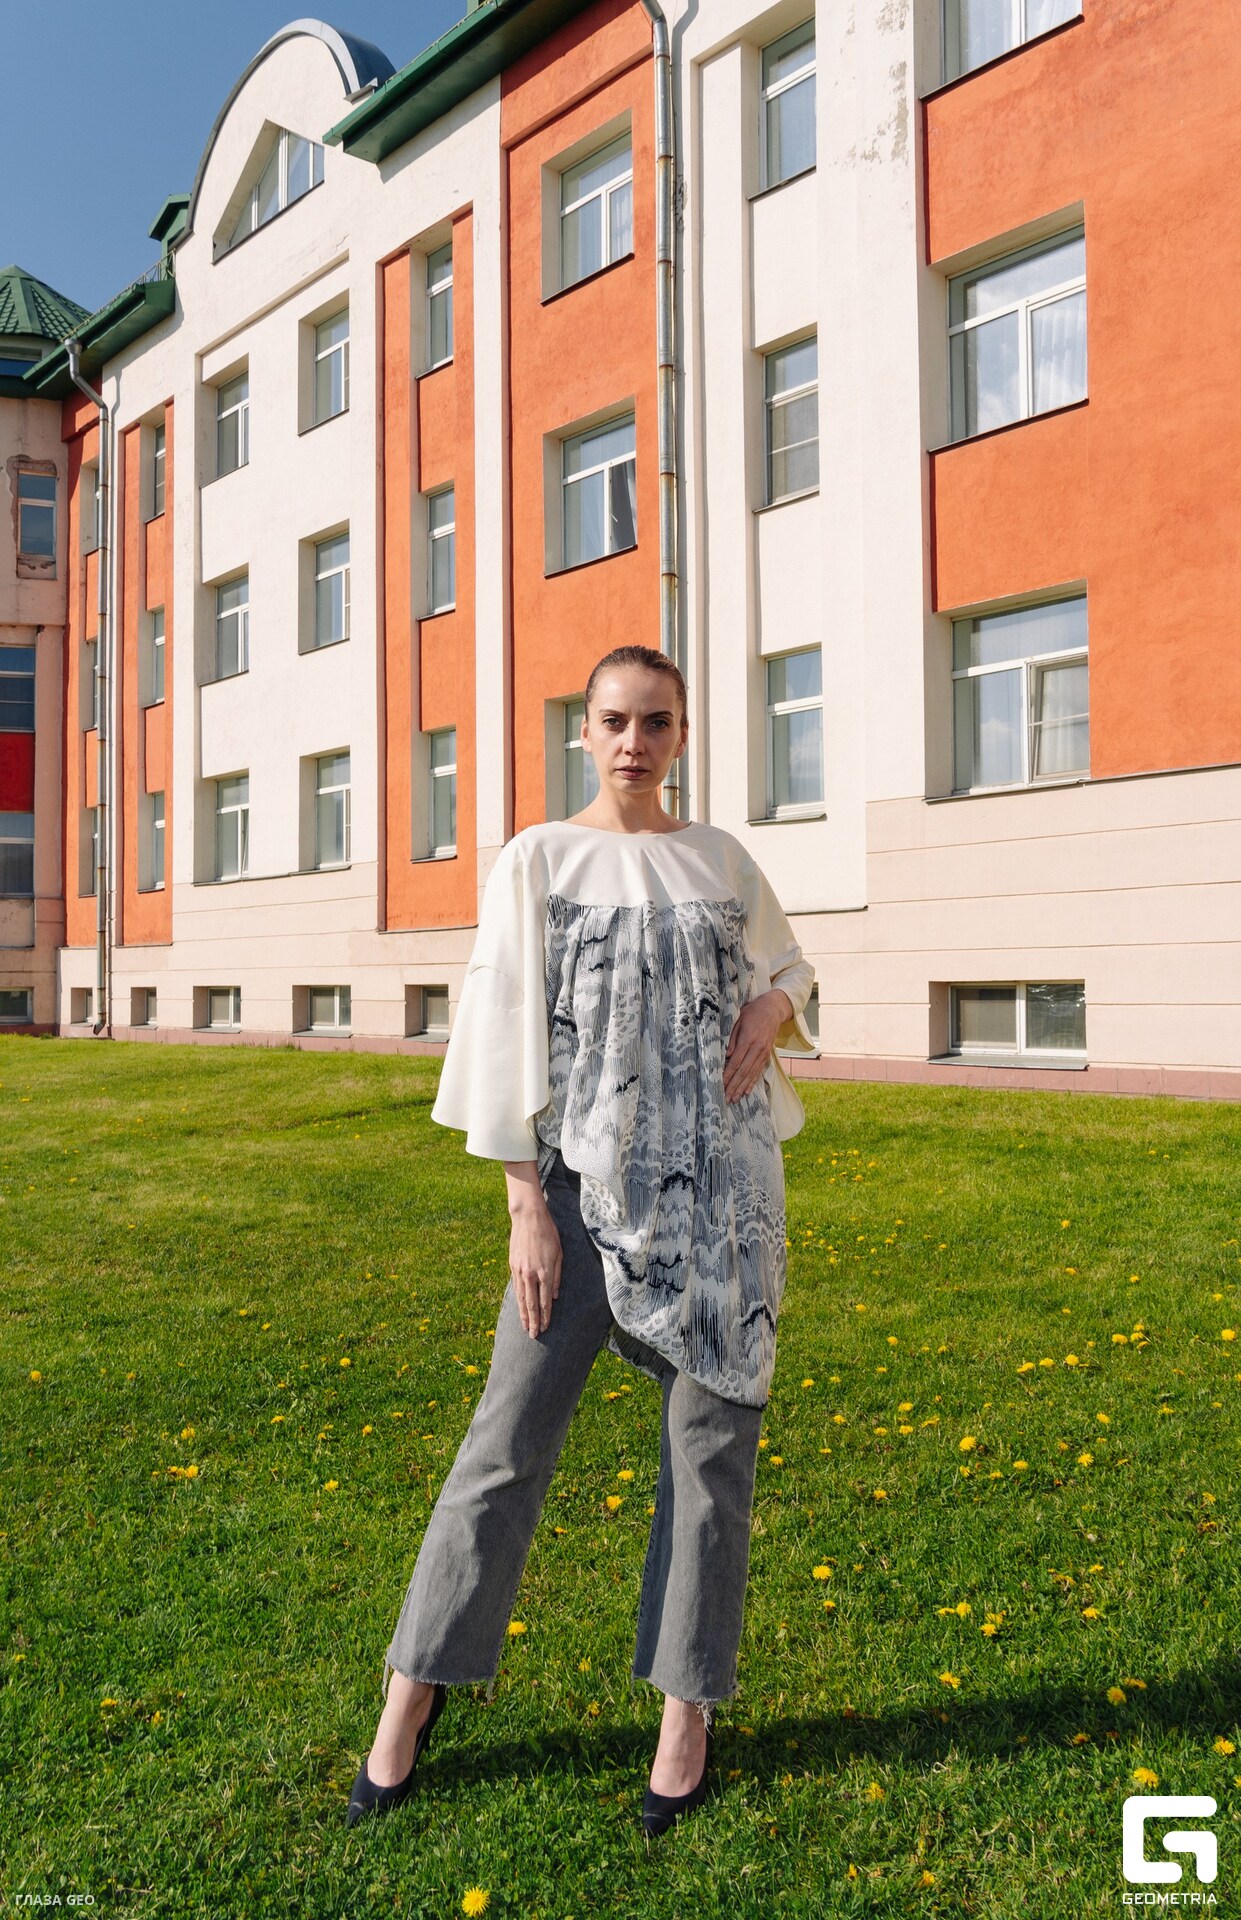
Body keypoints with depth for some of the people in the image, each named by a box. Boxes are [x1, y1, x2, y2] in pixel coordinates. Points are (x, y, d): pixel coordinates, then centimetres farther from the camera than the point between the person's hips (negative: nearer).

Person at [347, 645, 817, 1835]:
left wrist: (770, 1014, -1)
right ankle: (415, 1692, 20)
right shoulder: (537, 863, 0)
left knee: (712, 1441, 7)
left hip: (721, 1187, 3)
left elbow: (786, 964, 23)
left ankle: (688, 1707, 23)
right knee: (512, 1435, 2)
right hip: (588, 1185, -2)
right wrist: (526, 1210, -8)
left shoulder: (722, 861, 7)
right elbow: (511, 1040, -3)